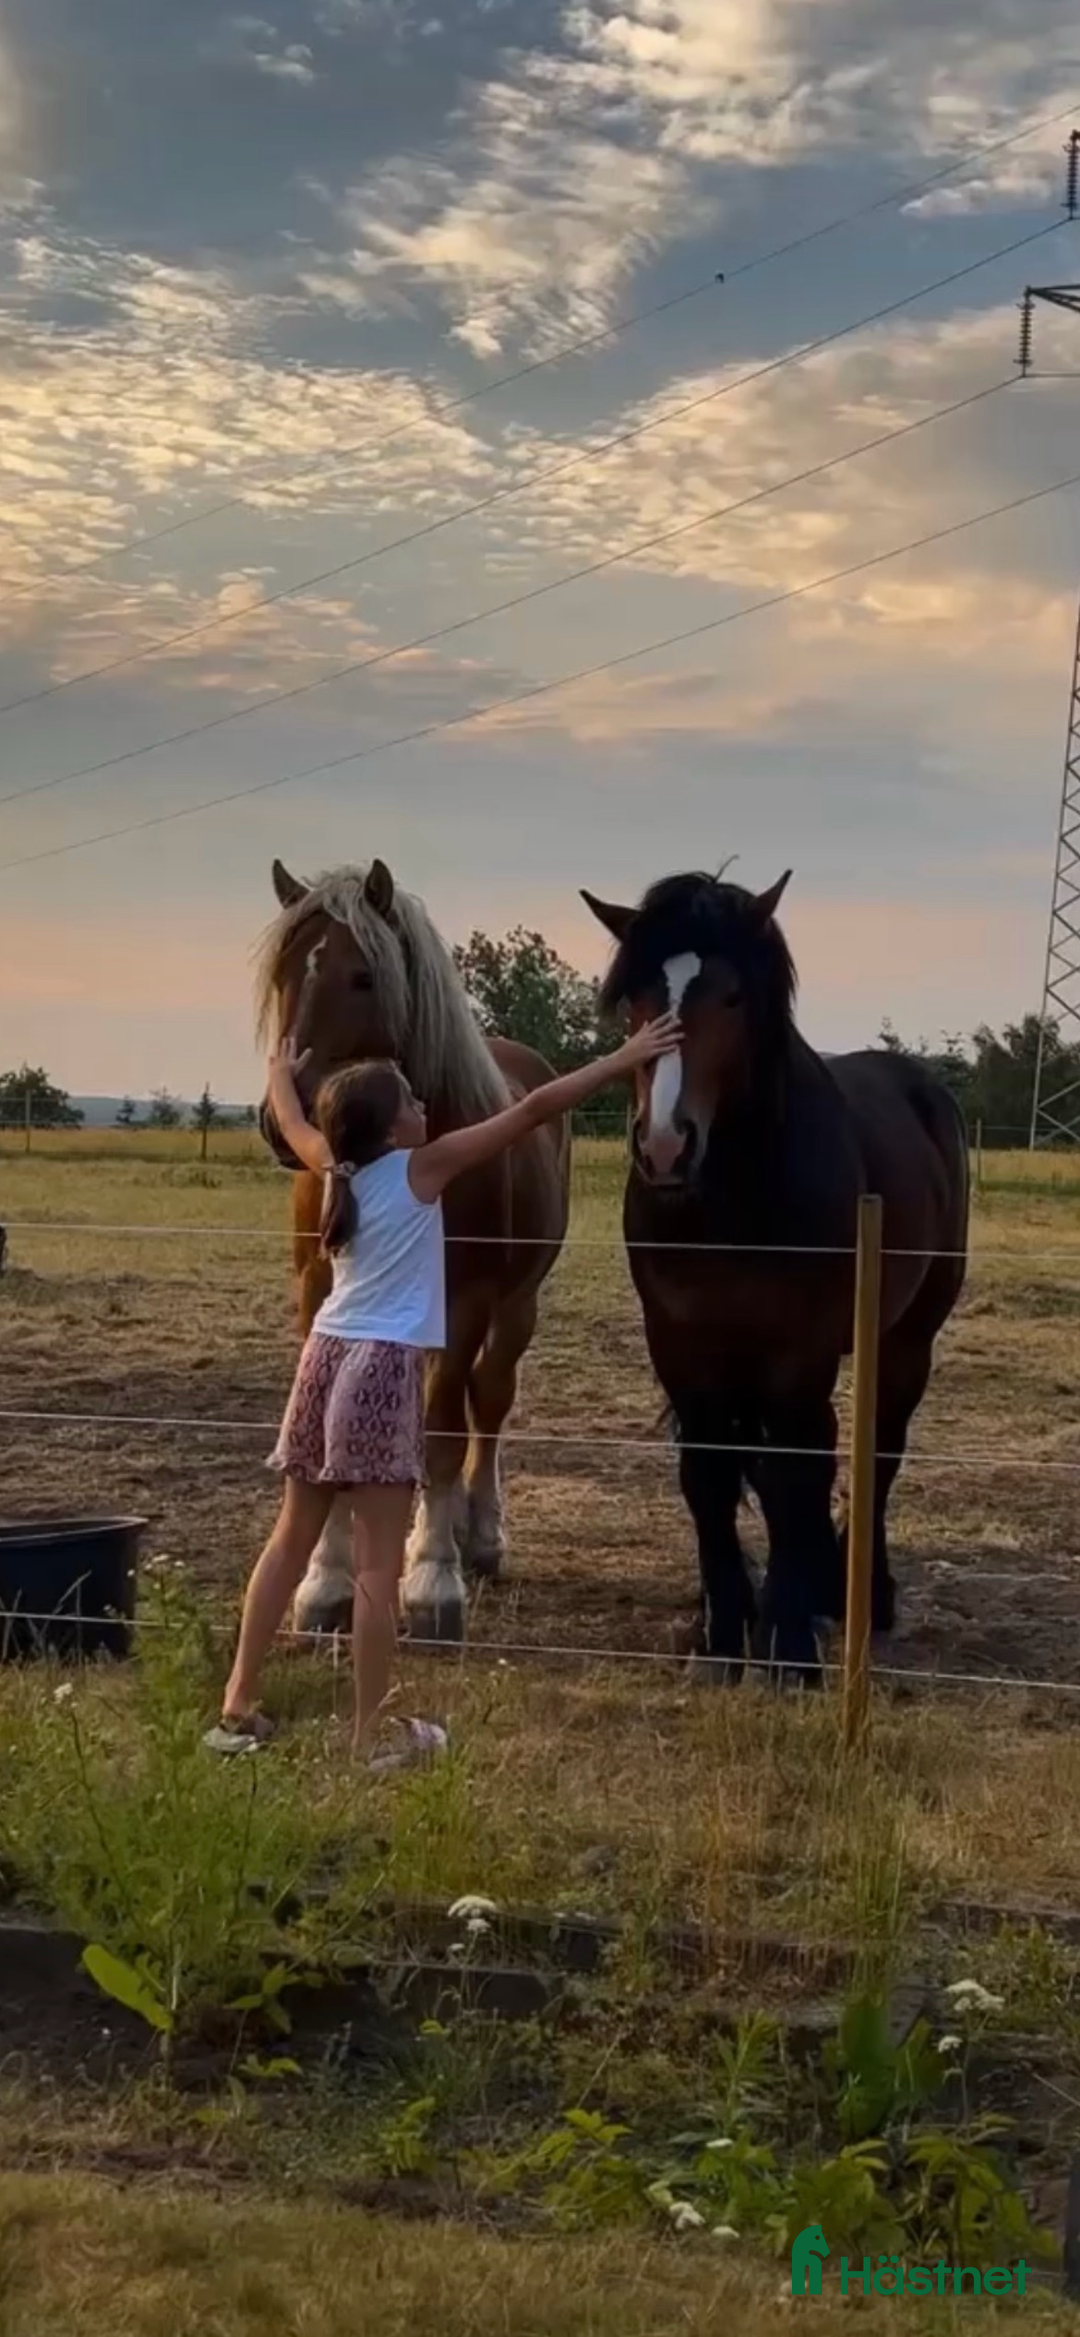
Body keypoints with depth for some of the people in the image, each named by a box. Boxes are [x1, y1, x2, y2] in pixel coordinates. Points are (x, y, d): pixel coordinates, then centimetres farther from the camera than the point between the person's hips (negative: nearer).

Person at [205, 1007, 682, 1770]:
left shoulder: (336, 1169, 9)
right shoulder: (423, 1168, -7)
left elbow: (294, 1124, 32)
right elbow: (533, 1110, -9)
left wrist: (282, 1072, 53)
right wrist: (626, 1059, -5)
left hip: (326, 1358, 7)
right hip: (383, 1366, -7)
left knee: (292, 1537, 15)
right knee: (379, 1561, -2)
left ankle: (239, 1707, 18)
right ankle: (373, 1734, 2)